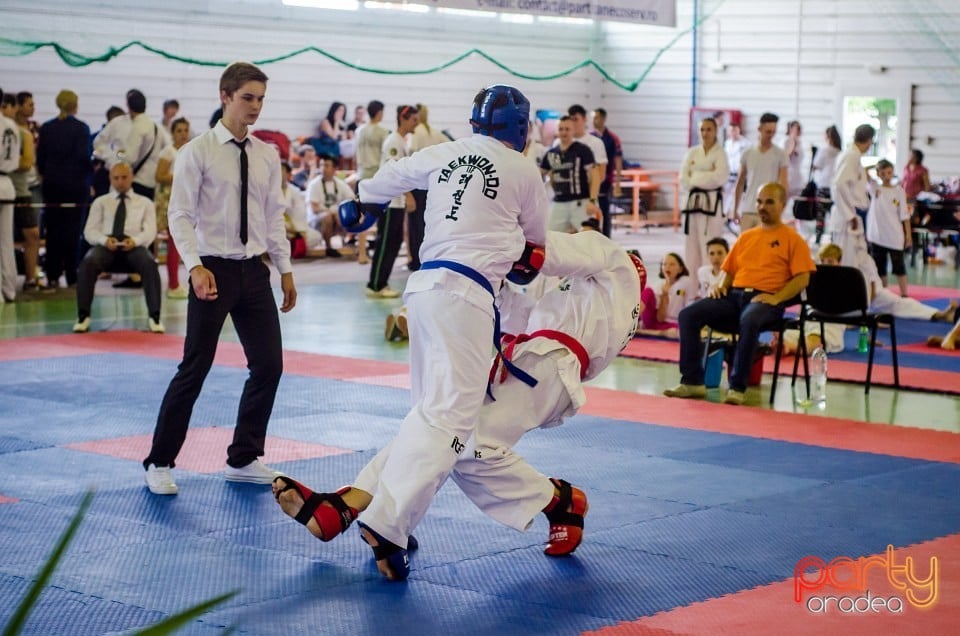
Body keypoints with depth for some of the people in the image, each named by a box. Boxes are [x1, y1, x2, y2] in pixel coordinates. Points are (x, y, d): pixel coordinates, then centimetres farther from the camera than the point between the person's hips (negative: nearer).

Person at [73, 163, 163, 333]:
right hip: (105, 245, 1)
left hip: (134, 245, -1)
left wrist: (135, 240, -16)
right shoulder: (100, 202, 24)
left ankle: (154, 316, -32)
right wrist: (104, 240, -12)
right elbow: (89, 231, 12)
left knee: (149, 263, -35)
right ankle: (83, 316, -27)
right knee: (88, 262, -33)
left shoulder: (145, 203, 22)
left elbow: (150, 231, 8)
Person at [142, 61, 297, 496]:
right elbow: (180, 216, -11)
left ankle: (243, 459, 22)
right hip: (214, 271, -6)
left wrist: (285, 270, 11)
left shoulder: (267, 156, 8)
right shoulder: (198, 152, -8)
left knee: (268, 365, 6)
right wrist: (195, 267, -22)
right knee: (194, 370, -2)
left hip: (254, 271, 6)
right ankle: (159, 463, 11)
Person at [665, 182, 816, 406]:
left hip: (765, 299, -6)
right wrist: (720, 286, 5)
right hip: (734, 295, 6)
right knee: (688, 314, -17)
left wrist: (776, 297, -17)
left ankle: (737, 387, -34)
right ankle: (693, 381, -15)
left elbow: (802, 278, -2)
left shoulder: (792, 238, 7)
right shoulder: (746, 237, 25)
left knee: (749, 320, -41)